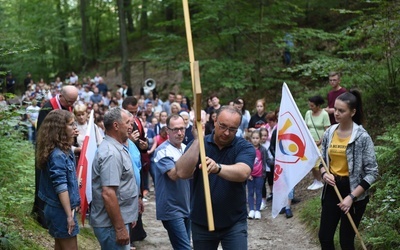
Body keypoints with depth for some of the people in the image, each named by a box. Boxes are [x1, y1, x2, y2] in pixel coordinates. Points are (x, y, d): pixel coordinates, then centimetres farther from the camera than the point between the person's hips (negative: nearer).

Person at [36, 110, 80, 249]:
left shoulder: (62, 150, 8)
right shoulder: (57, 155, -21)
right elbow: (61, 188, -23)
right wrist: (69, 215, -22)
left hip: (56, 208, 9)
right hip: (61, 210, -9)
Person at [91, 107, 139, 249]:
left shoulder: (116, 148, 12)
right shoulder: (111, 153, -21)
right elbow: (108, 194, -27)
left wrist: (128, 217, 22)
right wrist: (120, 228, -24)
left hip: (120, 219, 10)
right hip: (111, 224, -10)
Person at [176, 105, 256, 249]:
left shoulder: (244, 147, -9)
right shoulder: (198, 144, -4)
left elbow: (243, 173, -29)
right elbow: (182, 173, -20)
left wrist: (218, 168, -47)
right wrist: (197, 140, -27)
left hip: (234, 222, -2)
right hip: (201, 222, 2)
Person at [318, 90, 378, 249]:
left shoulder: (362, 137, -15)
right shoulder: (329, 133, 0)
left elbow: (372, 172, -14)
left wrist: (352, 197, -19)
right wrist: (324, 174, -10)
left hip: (354, 192, -5)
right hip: (332, 189, 5)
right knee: (324, 237, 9)